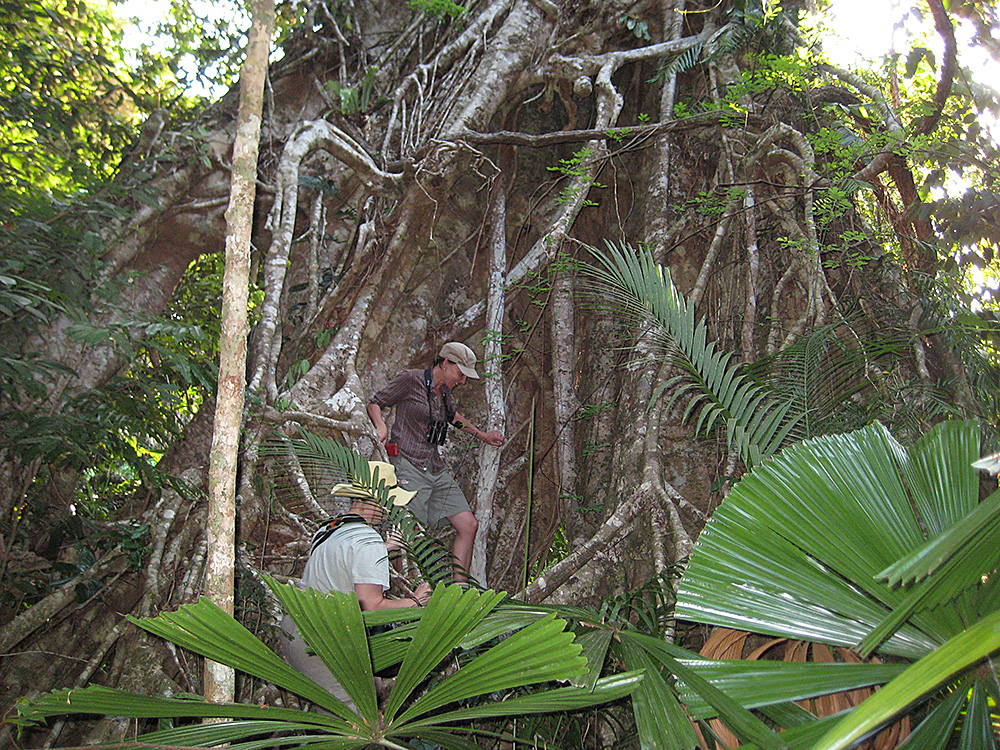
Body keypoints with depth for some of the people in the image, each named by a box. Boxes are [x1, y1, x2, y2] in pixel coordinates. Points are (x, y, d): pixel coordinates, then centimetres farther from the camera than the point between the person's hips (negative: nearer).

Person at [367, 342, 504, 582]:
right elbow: (375, 403, 0)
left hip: (436, 469, 8)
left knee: (468, 525, 0)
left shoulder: (443, 391, 16)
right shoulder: (411, 380, -5)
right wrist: (381, 427, -18)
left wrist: (482, 434, 42)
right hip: (409, 467, -8)